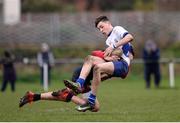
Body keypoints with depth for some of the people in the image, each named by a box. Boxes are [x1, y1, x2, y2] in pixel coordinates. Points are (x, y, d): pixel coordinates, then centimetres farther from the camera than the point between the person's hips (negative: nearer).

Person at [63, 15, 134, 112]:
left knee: (97, 67, -31)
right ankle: (79, 84, -28)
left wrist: (113, 46, -15)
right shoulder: (108, 40, 30)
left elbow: (130, 37, -12)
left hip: (123, 64, -8)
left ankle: (91, 102, -27)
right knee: (90, 58, -9)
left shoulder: (117, 29, 6)